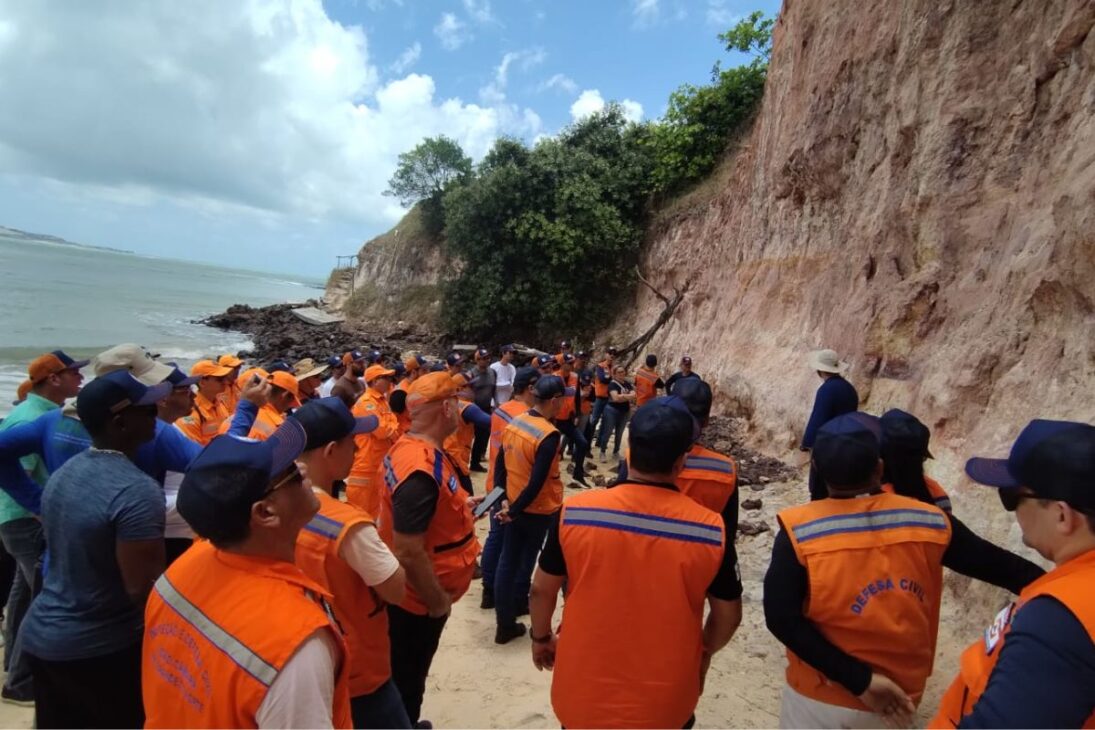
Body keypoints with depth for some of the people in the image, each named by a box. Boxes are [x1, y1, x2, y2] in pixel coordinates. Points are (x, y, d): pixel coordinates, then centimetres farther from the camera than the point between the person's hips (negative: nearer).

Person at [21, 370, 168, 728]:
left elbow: (66, 556, 11)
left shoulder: (63, 472, 1)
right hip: (101, 648, -8)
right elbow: (143, 590, -26)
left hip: (40, 635, 8)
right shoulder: (137, 491, -27)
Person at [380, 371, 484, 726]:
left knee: (407, 679, 28)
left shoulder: (413, 446, -1)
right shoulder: (422, 469, -32)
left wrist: (458, 506, 8)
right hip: (418, 601, -9)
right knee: (406, 682, 14)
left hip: (417, 594, 9)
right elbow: (409, 553, -31)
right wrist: (438, 601, -19)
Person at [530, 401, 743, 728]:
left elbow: (541, 589, -7)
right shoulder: (711, 530, -18)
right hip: (664, 702, 0)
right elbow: (728, 614, -4)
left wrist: (541, 637, 13)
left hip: (583, 693, 0)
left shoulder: (575, 511, -19)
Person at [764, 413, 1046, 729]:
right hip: (899, 696, 3)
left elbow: (782, 618, -24)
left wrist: (859, 679, -18)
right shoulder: (929, 522, -13)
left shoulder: (799, 531, -21)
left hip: (820, 701, -3)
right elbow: (1000, 566, 0)